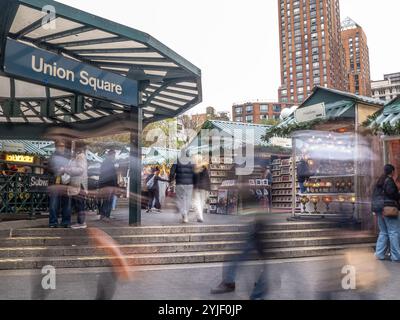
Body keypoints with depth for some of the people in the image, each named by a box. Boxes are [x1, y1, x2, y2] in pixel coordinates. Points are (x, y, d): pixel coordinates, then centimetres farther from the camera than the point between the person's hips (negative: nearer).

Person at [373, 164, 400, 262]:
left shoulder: (379, 182, 18)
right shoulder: (389, 180, -7)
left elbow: (375, 196, 19)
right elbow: (391, 193, -17)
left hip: (378, 208, 9)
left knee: (383, 232, 12)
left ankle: (379, 254, 9)